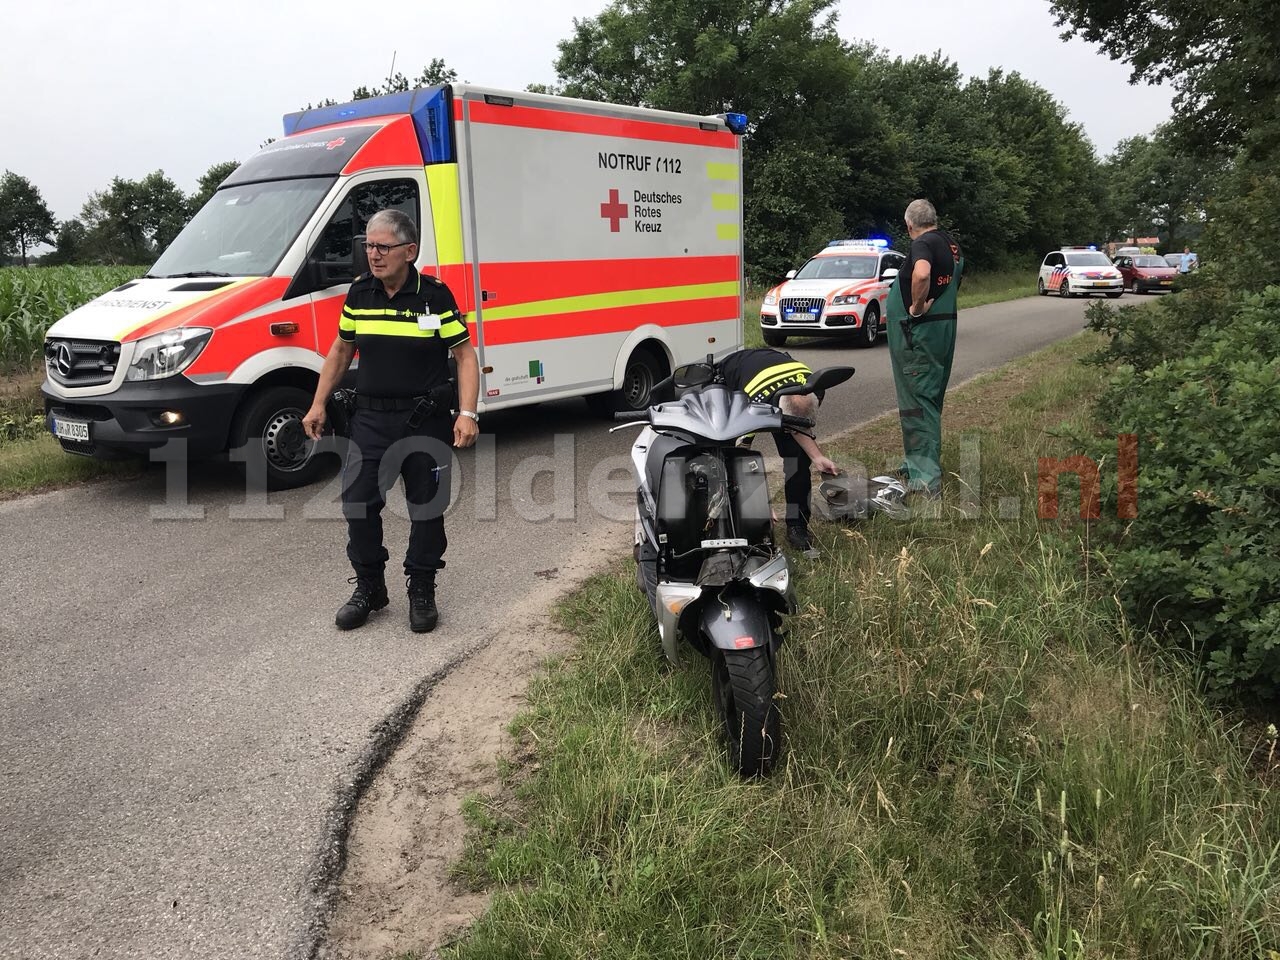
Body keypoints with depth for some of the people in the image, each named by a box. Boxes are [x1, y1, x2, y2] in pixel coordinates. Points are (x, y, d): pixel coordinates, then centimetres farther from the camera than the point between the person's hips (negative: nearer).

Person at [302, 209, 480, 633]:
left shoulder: (434, 295, -8)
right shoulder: (359, 292, 3)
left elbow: (465, 355, -6)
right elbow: (341, 350, 15)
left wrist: (467, 413, -16)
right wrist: (318, 404, 11)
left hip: (425, 421, -3)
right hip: (370, 419, 3)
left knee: (427, 510, 6)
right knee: (358, 505, 2)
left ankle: (422, 591, 23)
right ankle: (369, 587, 21)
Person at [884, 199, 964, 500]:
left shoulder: (923, 244, -16)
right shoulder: (951, 244, 13)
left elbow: (921, 274, -38)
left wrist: (917, 307, -22)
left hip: (919, 333, -9)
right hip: (944, 328, 10)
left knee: (917, 400, -7)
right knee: (930, 398, 17)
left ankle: (925, 477, -9)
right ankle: (918, 463, 31)